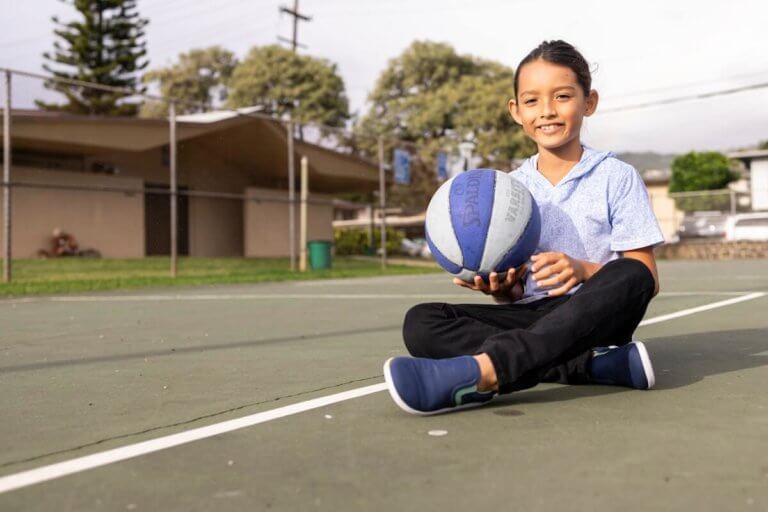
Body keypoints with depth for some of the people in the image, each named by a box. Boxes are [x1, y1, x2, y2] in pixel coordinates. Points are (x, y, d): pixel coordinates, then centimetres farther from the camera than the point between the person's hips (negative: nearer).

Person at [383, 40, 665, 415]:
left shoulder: (617, 177, 3)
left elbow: (647, 278, -2)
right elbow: (514, 291, 12)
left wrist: (585, 271, -21)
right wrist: (502, 288, -13)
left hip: (596, 316, -2)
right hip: (533, 316, 3)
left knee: (629, 278, -35)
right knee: (421, 322, -21)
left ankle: (478, 372, -47)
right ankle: (597, 365, -30)